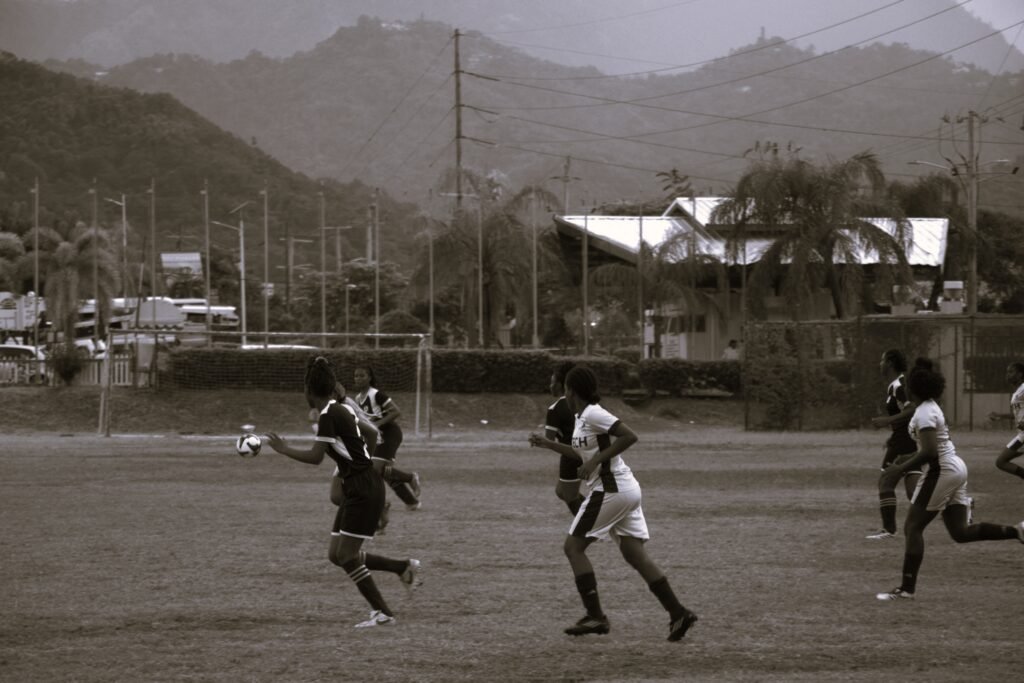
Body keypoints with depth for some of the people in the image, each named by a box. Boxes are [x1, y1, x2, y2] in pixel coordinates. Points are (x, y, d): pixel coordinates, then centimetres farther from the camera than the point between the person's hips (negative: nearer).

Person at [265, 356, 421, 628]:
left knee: (347, 556, -6)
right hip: (356, 490, 9)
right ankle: (405, 567, 17)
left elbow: (315, 456, -21)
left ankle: (382, 613, -1)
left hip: (364, 491, -9)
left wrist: (284, 449, -10)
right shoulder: (342, 409, 11)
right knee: (337, 554, 10)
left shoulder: (328, 415, -17)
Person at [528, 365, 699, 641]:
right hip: (627, 488, 9)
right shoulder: (582, 417, 15)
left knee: (574, 546, -1)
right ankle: (678, 613, -2)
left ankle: (595, 616, -6)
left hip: (610, 491, -9)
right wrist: (549, 444, 28)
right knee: (634, 553, 5)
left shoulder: (592, 414, -13)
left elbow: (629, 436, -22)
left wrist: (596, 460, -21)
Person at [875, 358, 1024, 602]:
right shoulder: (931, 407, 13)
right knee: (961, 532, 10)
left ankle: (907, 588, -5)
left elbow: (929, 452, -25)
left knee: (913, 527, -3)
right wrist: (907, 460, 15)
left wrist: (903, 467, -17)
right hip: (955, 469, 10)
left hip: (941, 471, -10)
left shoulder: (924, 414, -17)